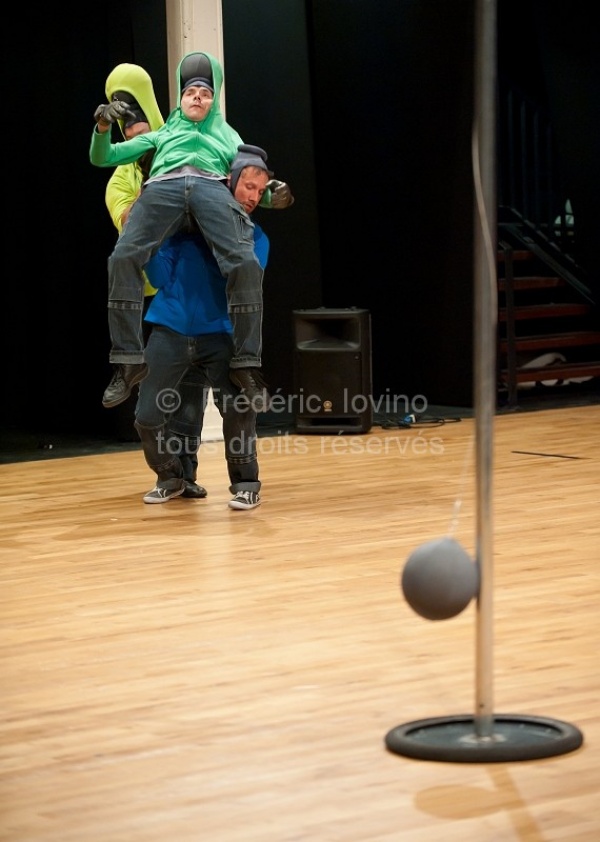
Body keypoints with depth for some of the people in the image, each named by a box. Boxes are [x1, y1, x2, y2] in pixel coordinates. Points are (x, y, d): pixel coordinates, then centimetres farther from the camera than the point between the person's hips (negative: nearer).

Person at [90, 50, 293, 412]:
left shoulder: (228, 136, 41)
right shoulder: (162, 134, 41)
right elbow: (102, 158, 35)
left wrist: (272, 196, 5)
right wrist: (103, 128, 12)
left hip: (213, 187, 0)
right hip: (163, 186, 0)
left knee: (245, 264, -30)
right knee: (124, 258, -30)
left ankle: (246, 363, -25)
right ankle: (129, 360, -29)